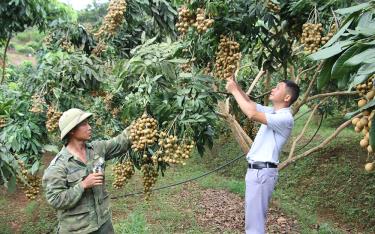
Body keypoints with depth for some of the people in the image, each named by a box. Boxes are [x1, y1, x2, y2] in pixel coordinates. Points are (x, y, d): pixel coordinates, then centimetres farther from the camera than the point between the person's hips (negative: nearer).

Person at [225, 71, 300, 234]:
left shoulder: (285, 118, -18)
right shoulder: (272, 111, 11)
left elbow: (252, 114, -29)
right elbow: (250, 104, 17)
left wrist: (234, 91, -21)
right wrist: (236, 85, 2)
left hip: (263, 171, -9)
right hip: (256, 169, 10)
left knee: (254, 218, -4)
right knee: (254, 214, 20)